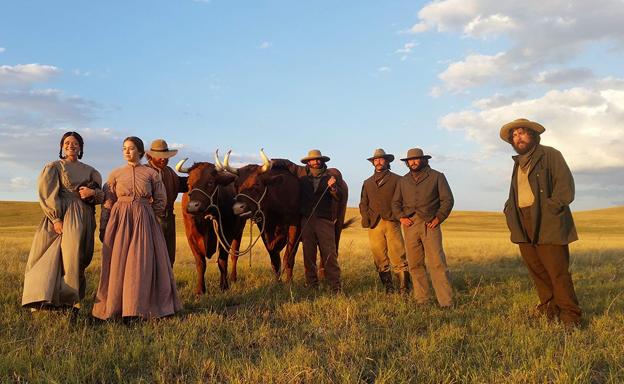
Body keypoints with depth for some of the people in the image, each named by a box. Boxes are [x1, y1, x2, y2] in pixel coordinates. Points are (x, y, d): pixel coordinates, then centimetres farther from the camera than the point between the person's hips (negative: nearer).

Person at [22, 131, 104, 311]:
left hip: (83, 218, 3)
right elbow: (46, 195, -3)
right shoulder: (53, 167, 7)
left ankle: (71, 300, 4)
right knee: (54, 257, -9)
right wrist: (56, 219, -14)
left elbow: (103, 195, 15)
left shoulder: (90, 171, 16)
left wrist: (93, 193, -9)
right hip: (61, 215, -3)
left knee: (76, 257, 0)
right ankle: (44, 299, -6)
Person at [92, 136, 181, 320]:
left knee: (142, 262, -2)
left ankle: (143, 305, 5)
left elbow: (161, 201, 5)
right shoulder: (115, 174, 8)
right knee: (118, 262, 2)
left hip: (144, 220, -1)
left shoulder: (151, 173, 4)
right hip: (119, 220, 1)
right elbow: (108, 202, 10)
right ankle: (115, 305, 10)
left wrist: (143, 213, 1)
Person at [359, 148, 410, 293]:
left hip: (392, 223, -3)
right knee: (380, 260, 3)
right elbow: (363, 203, 19)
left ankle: (404, 290, -3)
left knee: (398, 257, -9)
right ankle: (388, 289, 11)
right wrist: (366, 219, 4)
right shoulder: (367, 182, 19)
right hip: (374, 225, 3)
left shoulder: (397, 179, 8)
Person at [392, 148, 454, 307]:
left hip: (430, 224, -4)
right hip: (410, 225, 4)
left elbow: (447, 199, 3)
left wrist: (439, 218, -8)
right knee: (415, 264, 4)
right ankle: (421, 300, 12)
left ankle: (446, 302, -10)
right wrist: (401, 217, 3)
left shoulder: (437, 177, 5)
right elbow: (395, 202, 21)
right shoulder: (403, 181, 16)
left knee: (437, 263, -11)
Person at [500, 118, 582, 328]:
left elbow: (565, 185, -7)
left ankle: (570, 316, -1)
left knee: (557, 270, -8)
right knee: (536, 271, 7)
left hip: (547, 224, -6)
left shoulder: (550, 155, 2)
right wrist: (510, 209, 11)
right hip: (524, 226, 6)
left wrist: (550, 209, -15)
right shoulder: (518, 163, 22)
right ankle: (549, 310, 16)